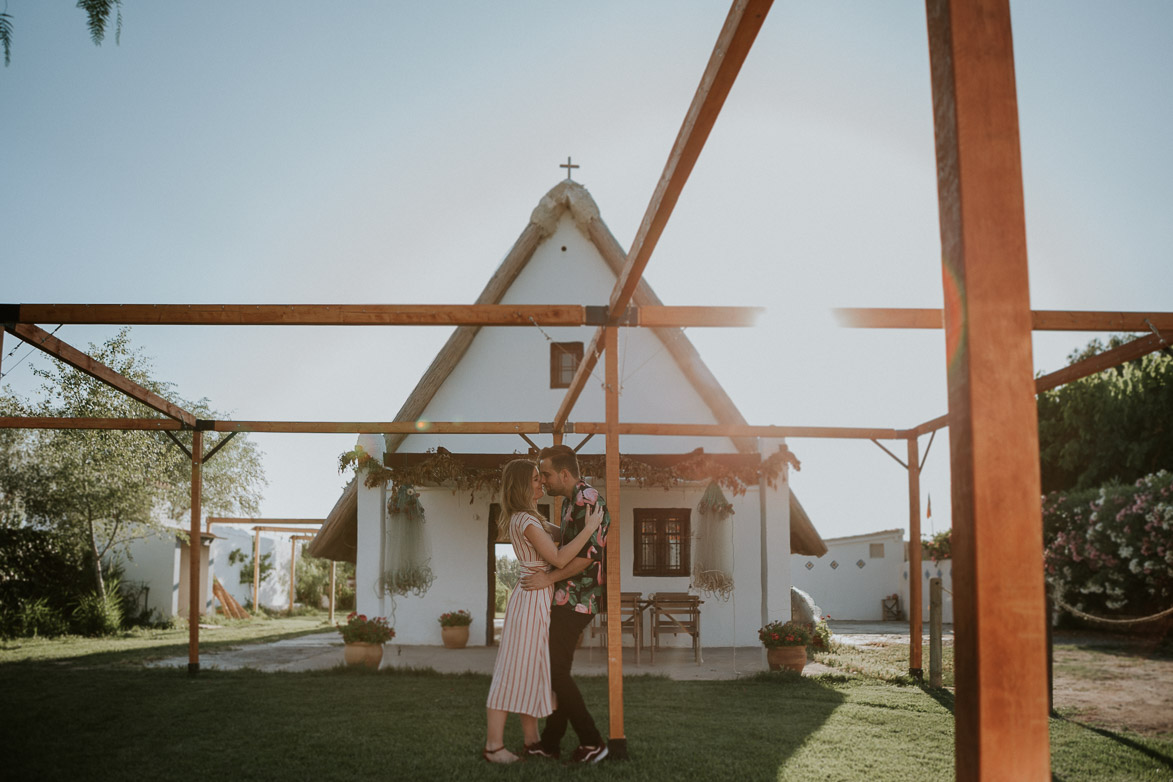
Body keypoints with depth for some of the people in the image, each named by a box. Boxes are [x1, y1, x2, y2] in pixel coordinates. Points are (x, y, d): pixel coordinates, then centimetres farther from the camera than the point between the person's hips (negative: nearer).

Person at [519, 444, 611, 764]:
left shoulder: (587, 500, -16)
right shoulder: (570, 500, 16)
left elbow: (589, 553, -23)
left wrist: (549, 578, -20)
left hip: (576, 599, -10)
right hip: (567, 597, 10)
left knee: (556, 671, -7)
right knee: (555, 669, 12)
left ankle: (592, 742, 0)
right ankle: (550, 742, 20)